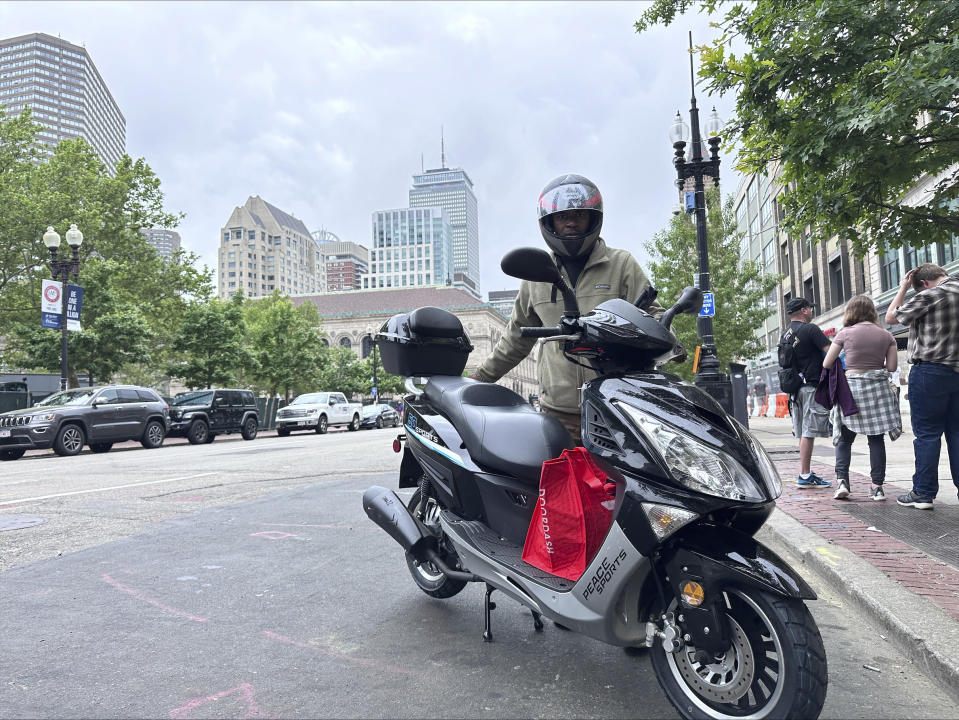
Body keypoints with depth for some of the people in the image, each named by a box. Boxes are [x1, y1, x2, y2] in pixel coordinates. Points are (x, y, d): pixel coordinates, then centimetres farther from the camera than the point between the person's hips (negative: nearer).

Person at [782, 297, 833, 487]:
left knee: (803, 433, 12)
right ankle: (805, 475, -4)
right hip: (812, 386, -8)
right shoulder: (810, 329, -10)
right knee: (809, 432, -6)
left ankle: (806, 473, 17)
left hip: (796, 387, 8)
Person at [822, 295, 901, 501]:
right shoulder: (886, 334, 3)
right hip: (879, 387, 2)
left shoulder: (845, 333, -4)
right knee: (876, 438, 8)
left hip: (852, 387, -2)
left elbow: (826, 364, -1)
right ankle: (877, 486, 7)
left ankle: (841, 480, -5)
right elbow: (892, 366, 3)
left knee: (845, 438, 8)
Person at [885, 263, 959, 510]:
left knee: (927, 433, -1)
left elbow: (891, 317, 0)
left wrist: (903, 288, 8)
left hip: (930, 371, -6)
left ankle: (923, 493, 3)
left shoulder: (930, 296, -11)